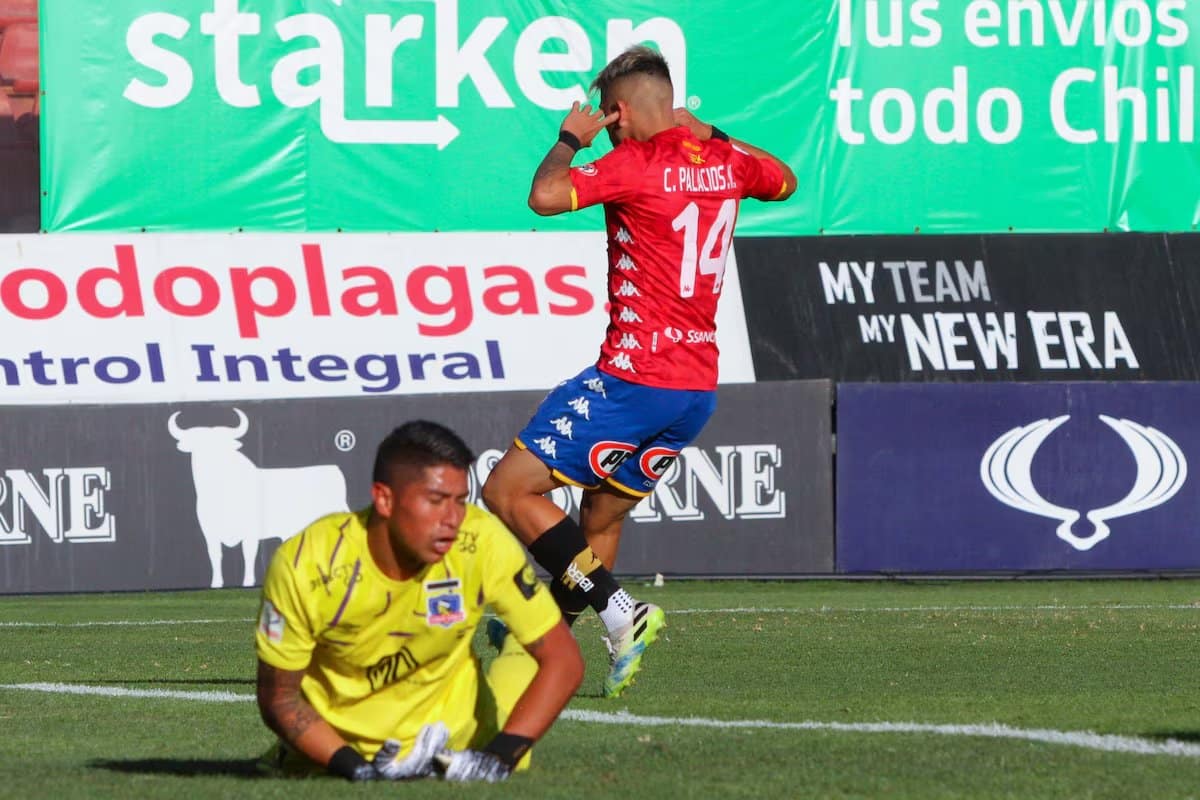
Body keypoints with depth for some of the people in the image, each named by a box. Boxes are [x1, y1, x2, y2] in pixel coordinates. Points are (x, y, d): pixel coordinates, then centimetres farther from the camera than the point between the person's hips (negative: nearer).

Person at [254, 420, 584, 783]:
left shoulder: (483, 544, -27)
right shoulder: (306, 563, -29)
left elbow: (563, 660, -19)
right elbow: (278, 698, -16)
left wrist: (500, 756, -31)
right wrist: (352, 765, -31)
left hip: (447, 721, 1)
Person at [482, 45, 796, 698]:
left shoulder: (637, 163, -12)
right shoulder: (725, 162, 10)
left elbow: (546, 196, -24)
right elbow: (784, 180, 33)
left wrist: (569, 140, -6)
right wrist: (709, 133, 35)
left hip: (636, 376, -8)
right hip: (699, 386, 8)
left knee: (507, 491, -6)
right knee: (603, 517, 20)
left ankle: (619, 609, -16)